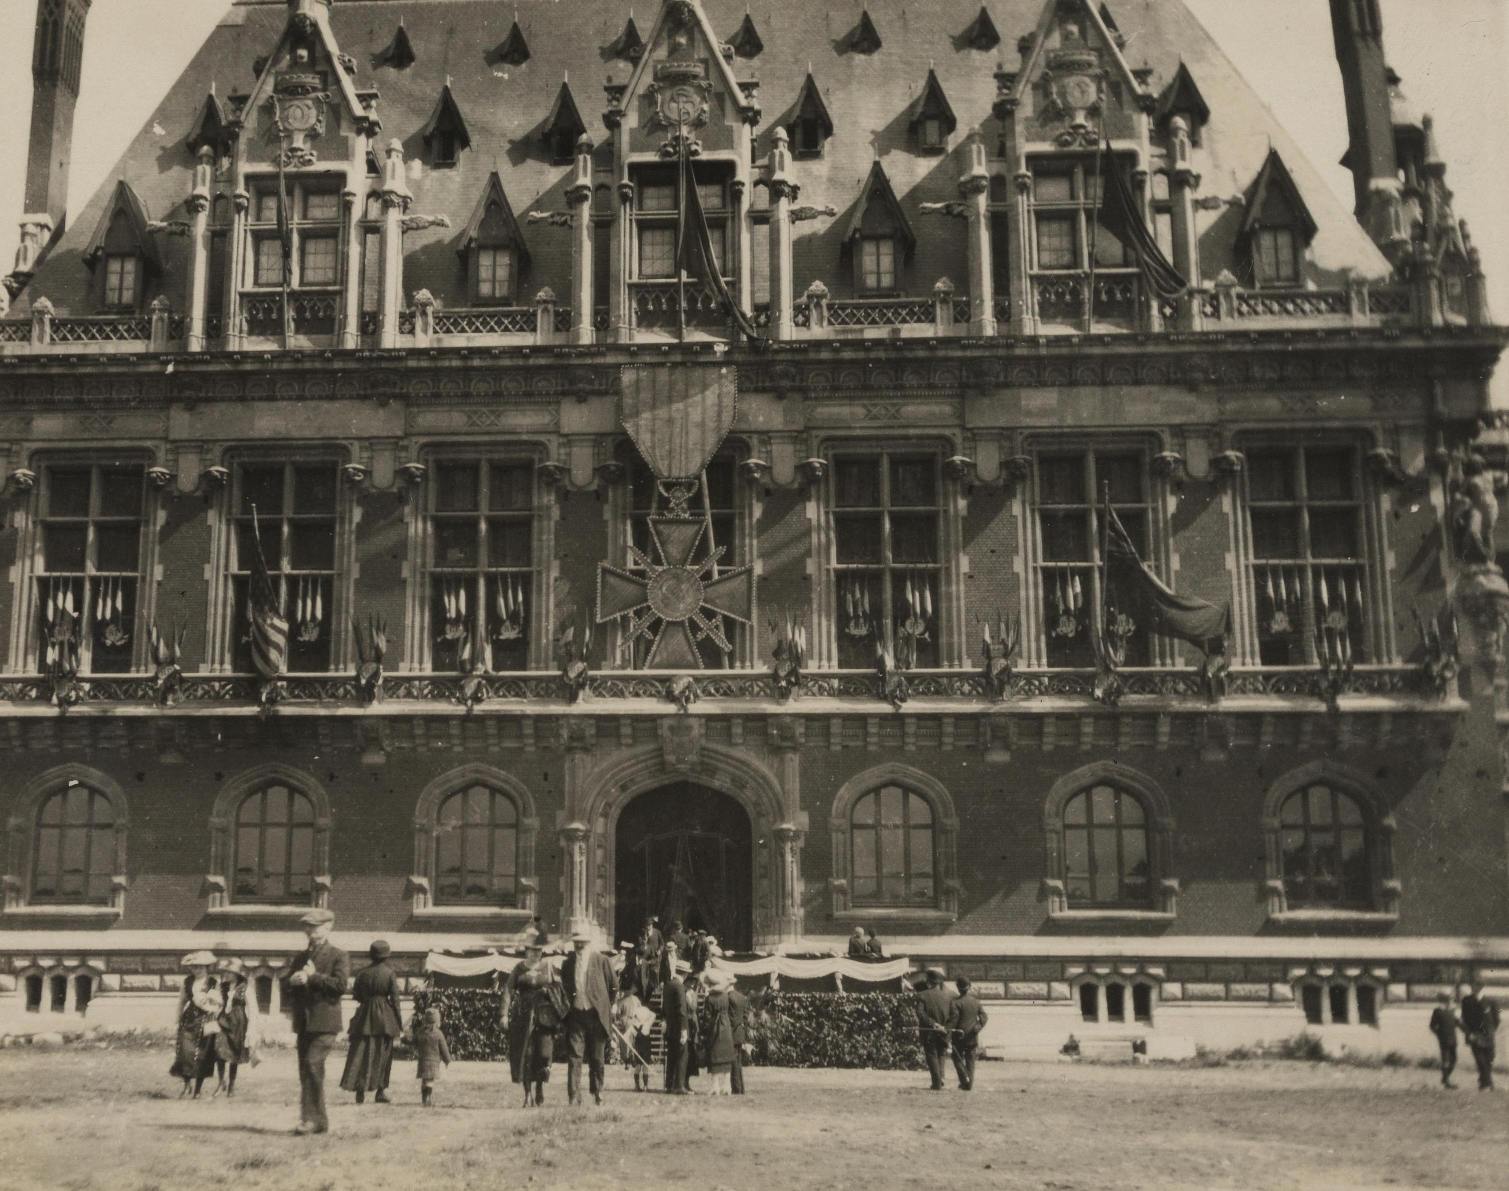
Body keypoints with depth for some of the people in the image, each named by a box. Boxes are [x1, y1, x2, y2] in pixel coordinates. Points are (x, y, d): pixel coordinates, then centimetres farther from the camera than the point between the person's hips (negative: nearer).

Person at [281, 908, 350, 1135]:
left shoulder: (338, 956, 0)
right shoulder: (300, 957, 19)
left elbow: (340, 985, -13)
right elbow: (285, 982, 11)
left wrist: (312, 977, -10)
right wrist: (295, 979, -11)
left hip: (325, 1021, -6)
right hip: (304, 1022, 6)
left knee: (313, 1064, -18)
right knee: (306, 1071, 6)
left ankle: (312, 1118, -14)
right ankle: (317, 1120, 12)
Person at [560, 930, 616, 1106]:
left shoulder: (602, 961, -1)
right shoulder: (568, 963, 7)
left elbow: (612, 987, 5)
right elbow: (564, 987, 15)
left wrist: (608, 1009, 5)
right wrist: (566, 1008, 7)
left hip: (596, 1014, -1)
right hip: (575, 1014, 1)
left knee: (596, 1058, 8)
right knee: (574, 1057, -6)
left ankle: (597, 1095, 21)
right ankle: (574, 1096, -5)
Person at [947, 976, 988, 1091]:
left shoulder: (956, 1002, -12)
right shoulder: (976, 1001, 4)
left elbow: (952, 1020, -14)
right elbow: (983, 1018, 2)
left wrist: (948, 1037, -12)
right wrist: (976, 1029, 3)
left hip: (959, 1035, -4)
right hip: (972, 1037, 4)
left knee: (958, 1058, 10)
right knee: (970, 1060, 11)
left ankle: (964, 1079, -5)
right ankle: (970, 1084, 7)